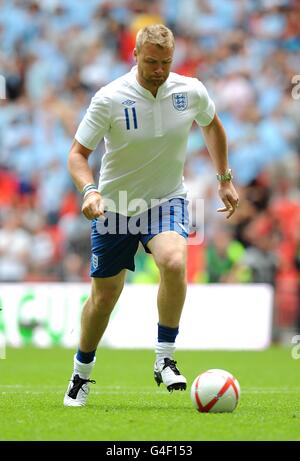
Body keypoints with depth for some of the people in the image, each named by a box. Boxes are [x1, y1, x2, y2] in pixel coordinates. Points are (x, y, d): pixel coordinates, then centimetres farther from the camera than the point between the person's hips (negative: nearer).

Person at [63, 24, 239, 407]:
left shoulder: (191, 92, -9)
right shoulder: (110, 99, -18)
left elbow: (212, 125, 14)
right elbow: (77, 153, -14)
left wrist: (224, 179, 15)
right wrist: (89, 190, -33)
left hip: (167, 200, 1)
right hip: (115, 205, -1)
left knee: (174, 263, -30)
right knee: (104, 297, 7)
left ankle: (165, 360, -16)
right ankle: (81, 374, 31)